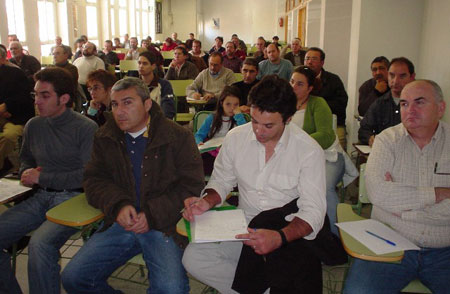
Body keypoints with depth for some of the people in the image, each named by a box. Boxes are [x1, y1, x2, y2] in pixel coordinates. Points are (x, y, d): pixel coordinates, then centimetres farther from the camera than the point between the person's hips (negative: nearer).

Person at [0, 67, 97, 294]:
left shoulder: (86, 128, -7)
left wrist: (42, 178, -10)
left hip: (73, 198, -6)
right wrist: (26, 173, 7)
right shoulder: (33, 126, 13)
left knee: (40, 243, -31)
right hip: (41, 198, 7)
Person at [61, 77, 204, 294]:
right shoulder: (105, 138, 12)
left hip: (164, 225, -4)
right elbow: (93, 180, 9)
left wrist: (152, 215, -14)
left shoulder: (179, 137, -2)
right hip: (120, 223, 4)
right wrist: (118, 205, -12)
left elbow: (191, 186, -5)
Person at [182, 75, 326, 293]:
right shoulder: (235, 138, 0)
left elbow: (313, 211, -13)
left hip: (290, 233, -3)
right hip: (243, 228, 4)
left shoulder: (309, 150, -10)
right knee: (193, 258, -18)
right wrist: (207, 202, -11)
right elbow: (221, 181, 12)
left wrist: (280, 237, -32)